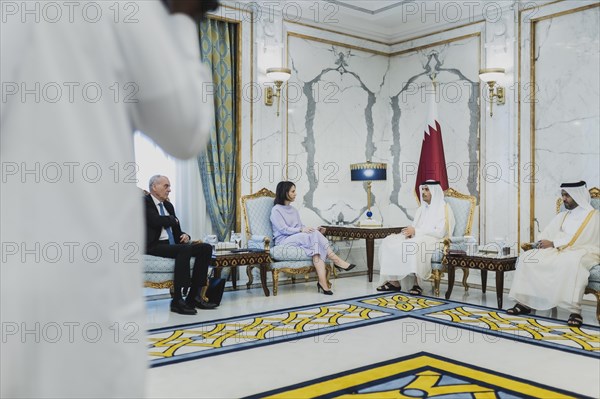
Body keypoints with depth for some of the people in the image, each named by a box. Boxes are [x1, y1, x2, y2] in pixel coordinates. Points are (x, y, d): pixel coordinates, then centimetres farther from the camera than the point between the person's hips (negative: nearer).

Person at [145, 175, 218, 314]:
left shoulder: (168, 205, 22)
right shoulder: (144, 202, -3)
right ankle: (177, 300, -32)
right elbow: (156, 221, -21)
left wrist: (184, 235, -2)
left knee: (206, 248, -11)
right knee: (185, 249, -35)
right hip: (154, 246, -8)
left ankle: (194, 296, -13)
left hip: (172, 244, 8)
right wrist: (173, 219, -2)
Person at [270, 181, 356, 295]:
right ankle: (337, 261, -29)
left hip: (299, 240, 6)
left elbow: (301, 226, 17)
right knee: (314, 235, -31)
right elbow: (283, 229, -13)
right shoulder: (276, 210, -1)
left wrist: (315, 230, -2)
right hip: (284, 241, -6)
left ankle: (323, 282, -45)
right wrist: (301, 230, -25)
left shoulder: (293, 210, 23)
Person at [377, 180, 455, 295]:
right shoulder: (421, 209, 20)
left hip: (436, 242, -7)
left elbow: (440, 233, -15)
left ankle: (416, 283, -31)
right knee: (389, 242, -14)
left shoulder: (443, 208, -4)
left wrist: (416, 231, -18)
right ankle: (393, 280, -20)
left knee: (414, 246, -40)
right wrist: (410, 232, -8)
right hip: (418, 239, 7)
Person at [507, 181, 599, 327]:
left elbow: (578, 239, -15)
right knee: (527, 257, -13)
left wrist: (553, 244, -16)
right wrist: (540, 243, -9)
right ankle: (524, 303, -15)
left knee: (572, 262, -42)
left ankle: (575, 310, -41)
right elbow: (548, 234, 13)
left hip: (583, 252, -6)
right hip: (560, 252, 7)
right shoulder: (562, 216, 20)